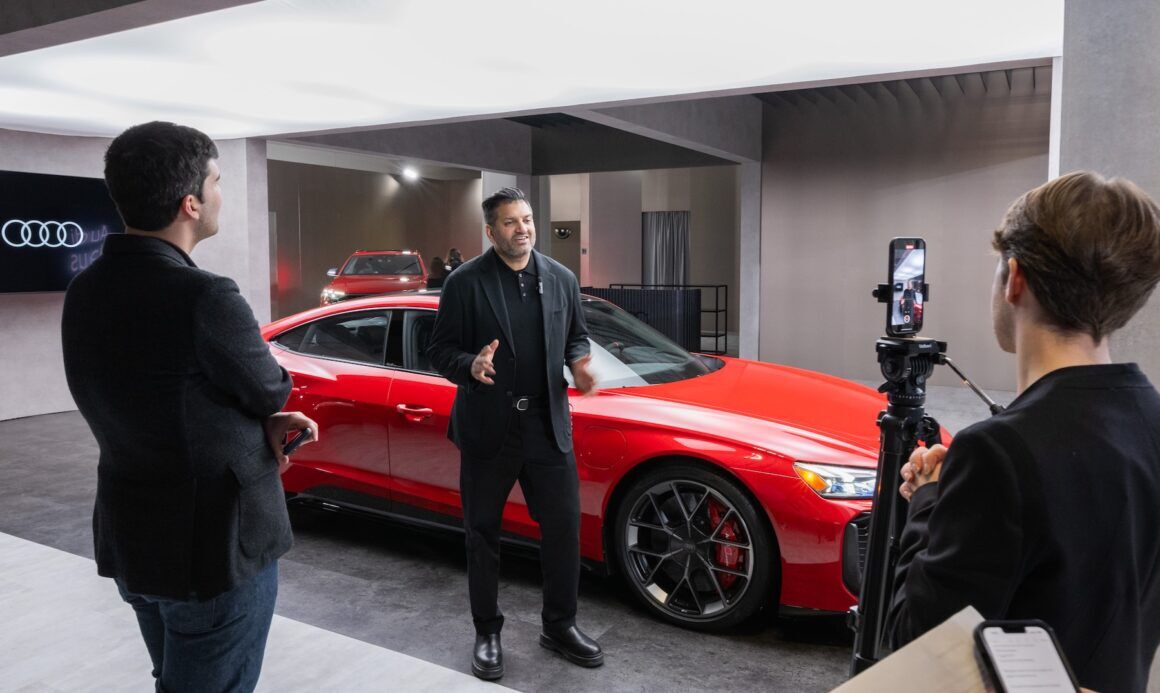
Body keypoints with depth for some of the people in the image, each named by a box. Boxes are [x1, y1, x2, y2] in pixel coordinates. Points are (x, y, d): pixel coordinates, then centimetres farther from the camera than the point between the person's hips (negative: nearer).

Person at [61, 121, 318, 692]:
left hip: (127, 538, 8)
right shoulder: (204, 298, -26)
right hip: (214, 545, -8)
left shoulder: (85, 292, 0)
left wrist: (261, 425, -3)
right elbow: (272, 392, -11)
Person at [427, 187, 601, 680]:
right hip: (487, 428, -3)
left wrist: (579, 363, -6)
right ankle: (487, 633, 28)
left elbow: (576, 336, 16)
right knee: (483, 533, 10)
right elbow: (440, 352, -6)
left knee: (564, 526, 7)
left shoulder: (561, 279, 5)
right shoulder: (465, 282, -7)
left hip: (548, 426, 3)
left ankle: (560, 626, 27)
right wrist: (471, 366, -27)